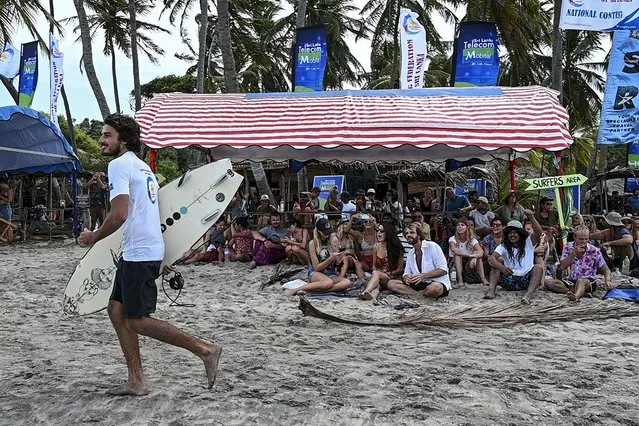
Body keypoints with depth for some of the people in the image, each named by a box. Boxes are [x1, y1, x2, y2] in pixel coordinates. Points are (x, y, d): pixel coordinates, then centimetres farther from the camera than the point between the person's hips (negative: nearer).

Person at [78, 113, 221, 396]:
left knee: (137, 320, -4)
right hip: (145, 249, 10)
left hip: (139, 253, -10)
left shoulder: (119, 164, -11)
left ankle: (205, 349, -1)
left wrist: (93, 237, -6)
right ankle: (136, 381, 14)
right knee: (116, 309, 12)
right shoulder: (142, 166, 19)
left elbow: (119, 215, -21)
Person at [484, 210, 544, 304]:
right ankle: (491, 290, -30)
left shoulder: (528, 243, 4)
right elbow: (491, 258, -12)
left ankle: (528, 295, -47)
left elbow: (538, 232, -17)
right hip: (509, 281, 2)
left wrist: (531, 217, -31)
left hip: (526, 281, -1)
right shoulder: (503, 246, 6)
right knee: (496, 263, -12)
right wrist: (502, 267, -32)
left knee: (538, 267, -26)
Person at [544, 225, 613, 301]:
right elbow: (562, 268, -4)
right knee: (548, 282, -21)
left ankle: (576, 296, -74)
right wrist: (574, 253, -14)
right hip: (572, 281, 4)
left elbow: (605, 269, 0)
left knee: (581, 281, -40)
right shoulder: (568, 247, 2)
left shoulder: (594, 251, -4)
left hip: (589, 282, -4)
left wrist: (608, 281, -23)